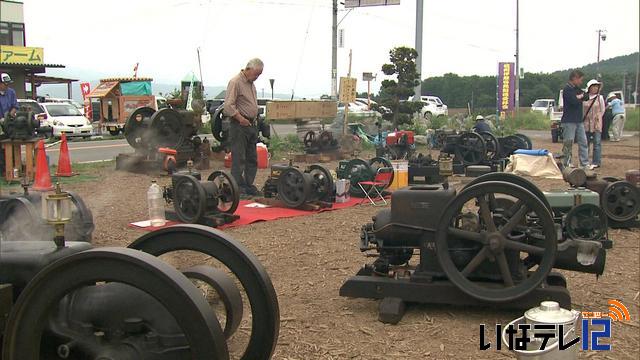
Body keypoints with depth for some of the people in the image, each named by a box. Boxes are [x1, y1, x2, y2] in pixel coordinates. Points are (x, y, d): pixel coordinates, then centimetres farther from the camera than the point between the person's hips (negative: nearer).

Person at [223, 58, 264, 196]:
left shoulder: (251, 84, 17)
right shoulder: (235, 82, -12)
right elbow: (229, 106, -19)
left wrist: (255, 120, 15)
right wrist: (241, 119, -18)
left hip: (252, 125, 9)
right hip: (239, 126, -9)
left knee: (252, 158, 12)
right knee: (239, 159, -5)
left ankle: (249, 185, 19)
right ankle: (239, 187, -1)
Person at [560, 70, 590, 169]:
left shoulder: (577, 89, 16)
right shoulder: (567, 89, -11)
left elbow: (586, 97, 9)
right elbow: (574, 102, -20)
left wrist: (579, 97, -10)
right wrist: (581, 97, -1)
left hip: (579, 120, 8)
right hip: (569, 121, -8)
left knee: (583, 142, 7)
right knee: (568, 144, -4)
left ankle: (585, 164, 10)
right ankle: (566, 164, 4)